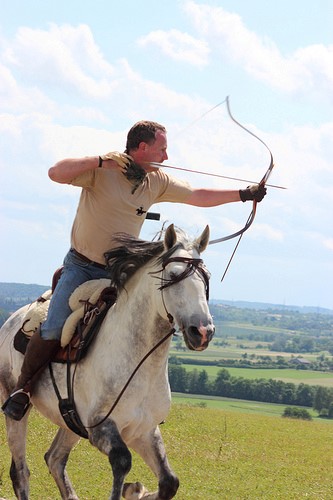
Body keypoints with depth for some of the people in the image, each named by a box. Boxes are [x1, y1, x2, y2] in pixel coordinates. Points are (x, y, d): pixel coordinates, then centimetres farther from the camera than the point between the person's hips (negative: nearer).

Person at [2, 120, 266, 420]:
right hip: (81, 266, -5)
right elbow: (56, 173, -27)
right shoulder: (100, 169, -14)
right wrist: (100, 160, -34)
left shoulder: (157, 182, 3)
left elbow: (199, 197, 10)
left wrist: (244, 194, 6)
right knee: (54, 330, -19)